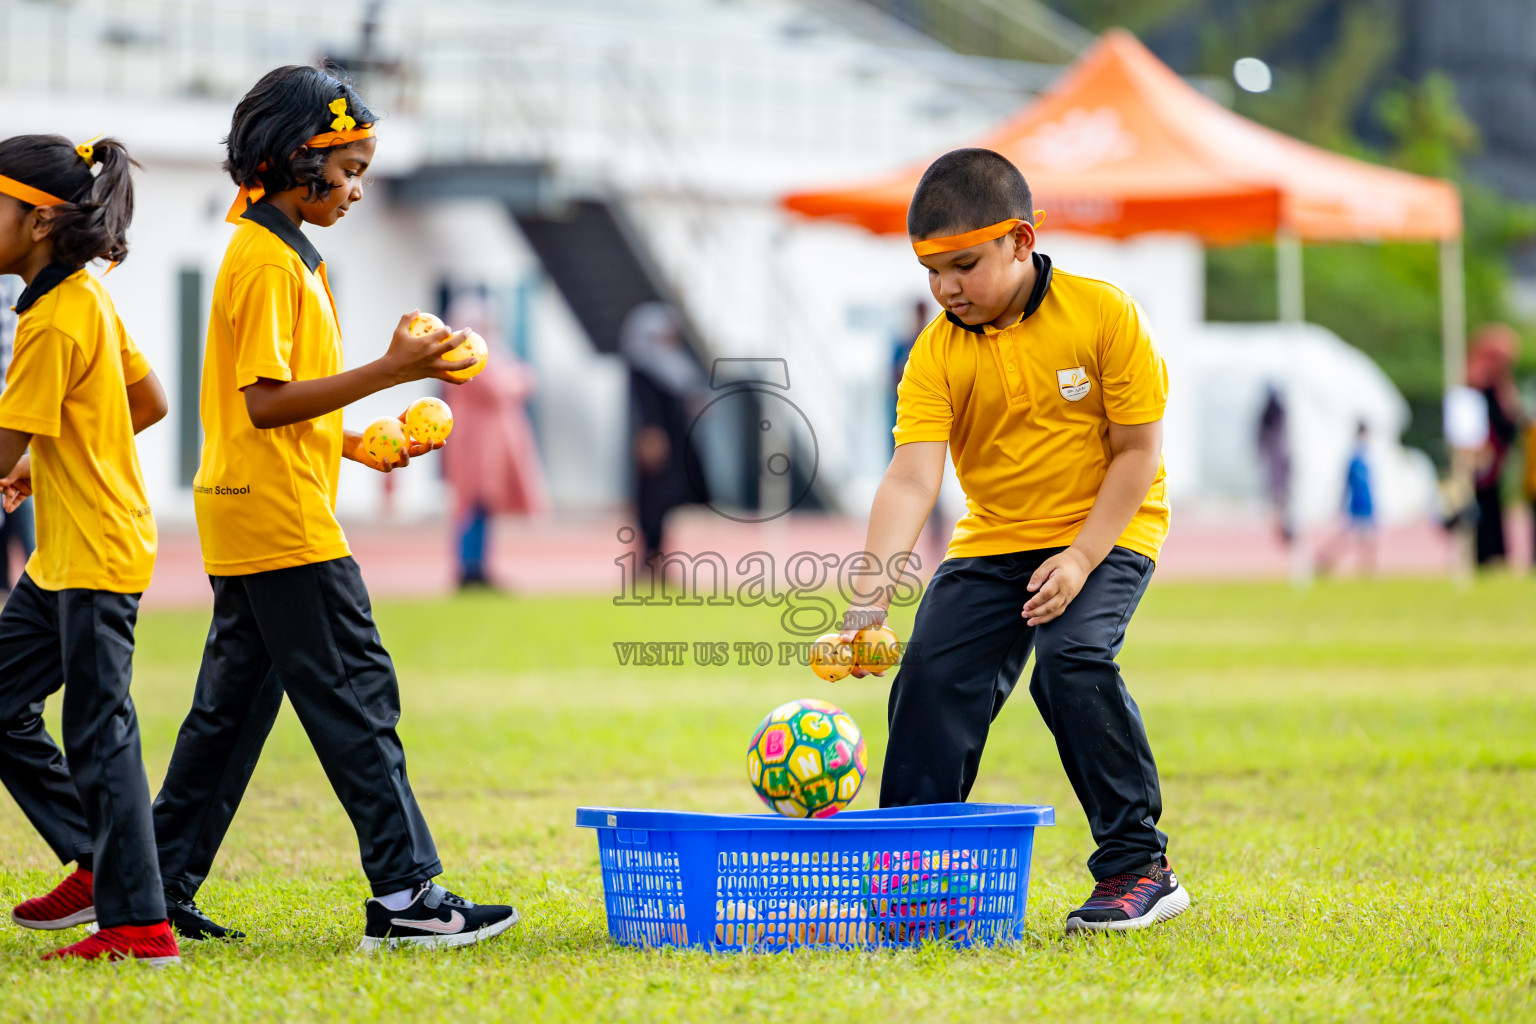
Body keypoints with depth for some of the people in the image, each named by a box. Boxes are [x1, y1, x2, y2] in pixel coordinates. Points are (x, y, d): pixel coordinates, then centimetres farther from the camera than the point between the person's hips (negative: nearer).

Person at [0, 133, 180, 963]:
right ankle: (95, 864, 19)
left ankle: (139, 924, -4)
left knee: (97, 731, -7)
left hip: (96, 555, -10)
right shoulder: (88, 298, 10)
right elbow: (150, 402, 19)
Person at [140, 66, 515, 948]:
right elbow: (264, 401, -20)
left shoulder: (284, 253, 18)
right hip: (282, 520, -10)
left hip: (248, 519, 10)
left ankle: (160, 886, 14)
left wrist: (357, 443, 14)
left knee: (234, 704, 11)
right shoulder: (266, 260, -14)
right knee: (356, 695, -8)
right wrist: (388, 371, -23)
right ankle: (405, 893, -8)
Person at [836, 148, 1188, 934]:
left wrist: (1081, 557, -20)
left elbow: (1139, 448, -12)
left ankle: (1138, 867, -16)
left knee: (1072, 658, -27)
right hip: (993, 541, 4)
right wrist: (874, 593, -33)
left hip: (1105, 530, -4)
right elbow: (911, 477, -19)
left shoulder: (1102, 314, -15)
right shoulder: (937, 353, -9)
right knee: (933, 676, -8)